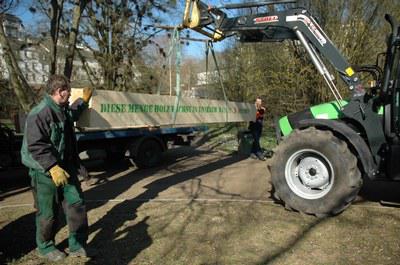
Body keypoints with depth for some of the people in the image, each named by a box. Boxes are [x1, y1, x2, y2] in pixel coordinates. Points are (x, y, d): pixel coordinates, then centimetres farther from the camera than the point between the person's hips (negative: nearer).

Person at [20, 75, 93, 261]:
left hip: (66, 168, 8)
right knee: (48, 213, 7)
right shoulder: (39, 114, -22)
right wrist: (53, 167, -32)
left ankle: (78, 245, 21)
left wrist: (83, 100, 44)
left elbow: (73, 113, 35)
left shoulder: (63, 110, 8)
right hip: (45, 172, -8)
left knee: (77, 204, 8)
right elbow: (35, 146, -27)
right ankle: (45, 247, 30)